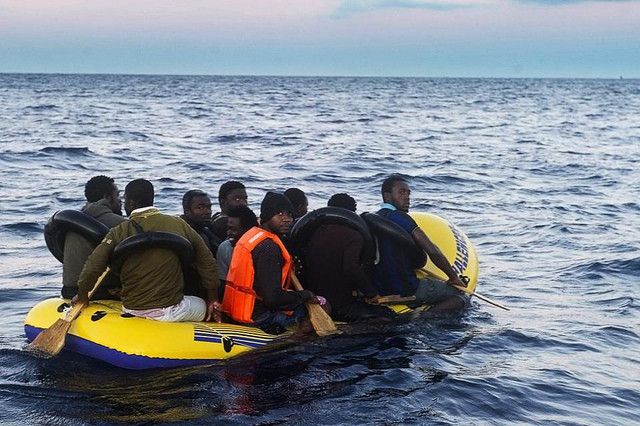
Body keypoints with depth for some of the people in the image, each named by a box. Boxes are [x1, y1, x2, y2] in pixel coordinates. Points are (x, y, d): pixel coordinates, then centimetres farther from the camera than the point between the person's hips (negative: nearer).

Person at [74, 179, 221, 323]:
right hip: (170, 311, -1)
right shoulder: (179, 225, -1)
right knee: (203, 305, 26)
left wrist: (82, 296, 11)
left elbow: (92, 269, -10)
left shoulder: (119, 233, -6)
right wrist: (213, 300, 17)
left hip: (132, 311, 1)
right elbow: (207, 261, 6)